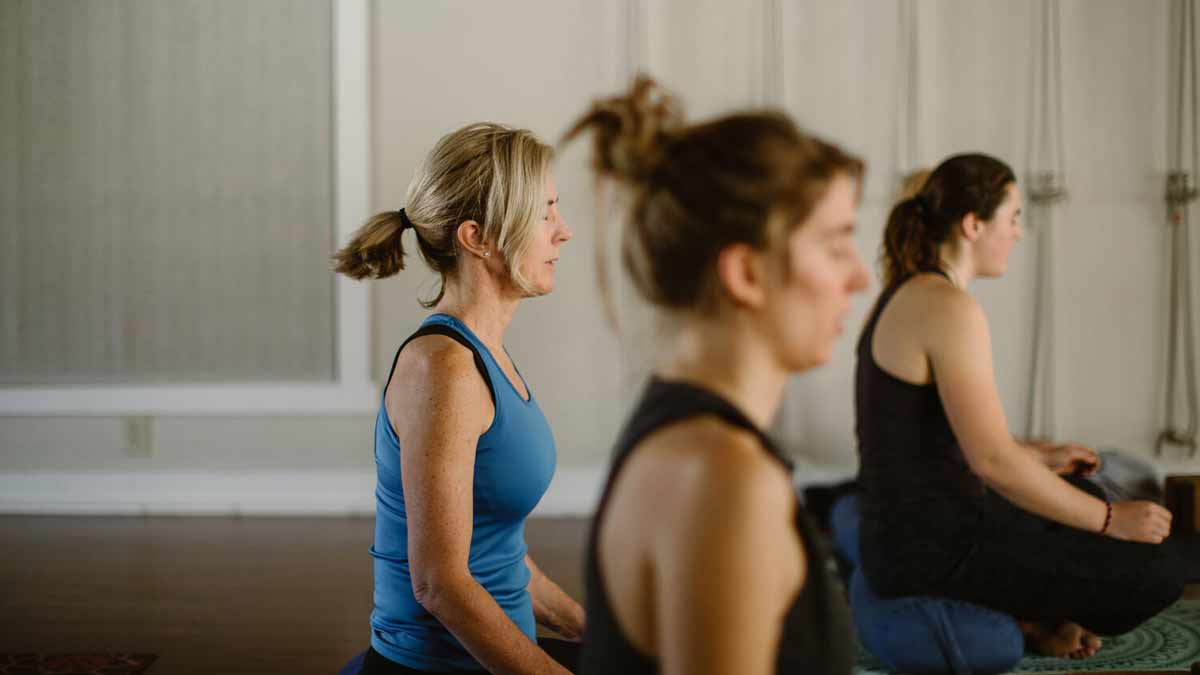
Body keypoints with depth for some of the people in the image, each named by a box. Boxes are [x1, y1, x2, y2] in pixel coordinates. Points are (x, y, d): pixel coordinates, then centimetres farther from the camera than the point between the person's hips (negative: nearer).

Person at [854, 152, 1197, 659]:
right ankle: (1029, 620, 8)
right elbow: (992, 460, -24)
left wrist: (1041, 455, 24)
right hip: (933, 550, -10)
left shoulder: (908, 296, 9)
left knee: (1077, 490, 31)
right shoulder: (950, 308, -20)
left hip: (909, 530, 10)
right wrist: (1110, 520, -14)